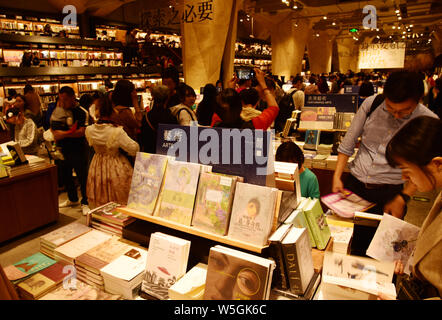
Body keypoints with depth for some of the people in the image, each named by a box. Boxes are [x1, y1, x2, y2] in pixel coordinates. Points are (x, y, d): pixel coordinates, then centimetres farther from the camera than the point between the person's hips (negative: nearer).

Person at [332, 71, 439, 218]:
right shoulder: (371, 103, -6)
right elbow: (347, 144, 1)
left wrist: (402, 199, -11)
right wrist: (337, 176, -3)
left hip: (389, 192, -1)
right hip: (353, 184, 2)